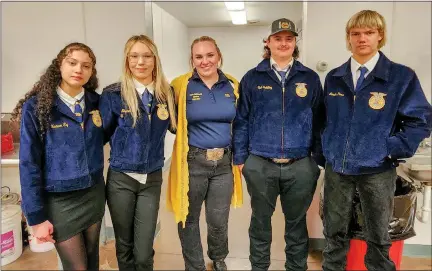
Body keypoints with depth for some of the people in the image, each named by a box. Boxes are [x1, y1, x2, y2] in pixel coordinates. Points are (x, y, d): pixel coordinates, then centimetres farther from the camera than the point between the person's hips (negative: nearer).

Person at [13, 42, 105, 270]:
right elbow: (29, 164, -11)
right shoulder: (36, 107, -12)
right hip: (59, 201, -3)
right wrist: (36, 217, -11)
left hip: (94, 194, 4)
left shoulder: (96, 102, -1)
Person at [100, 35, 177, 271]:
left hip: (152, 178, 1)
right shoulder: (113, 94, -9)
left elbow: (175, 126, 12)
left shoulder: (166, 93, 0)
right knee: (124, 245, 16)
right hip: (120, 179, -1)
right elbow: (101, 134, 1)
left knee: (144, 251, 6)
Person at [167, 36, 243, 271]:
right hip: (192, 162, -2)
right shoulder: (181, 85, -7)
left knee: (219, 220, 14)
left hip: (224, 162, 3)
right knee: (189, 219, 13)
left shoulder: (232, 85, 3)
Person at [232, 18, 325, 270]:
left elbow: (319, 121, 7)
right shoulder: (252, 78, 3)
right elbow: (241, 120, 3)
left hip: (301, 166, 1)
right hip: (260, 165, 0)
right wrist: (240, 158, 0)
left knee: (297, 221, 16)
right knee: (260, 220, 15)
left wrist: (319, 158, 3)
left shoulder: (310, 78, 5)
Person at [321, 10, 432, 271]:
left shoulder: (402, 76, -6)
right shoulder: (334, 78, 5)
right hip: (336, 168, 3)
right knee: (334, 231, 16)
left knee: (378, 236, 15)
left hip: (377, 171, -2)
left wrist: (392, 150, -11)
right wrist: (325, 152, 7)